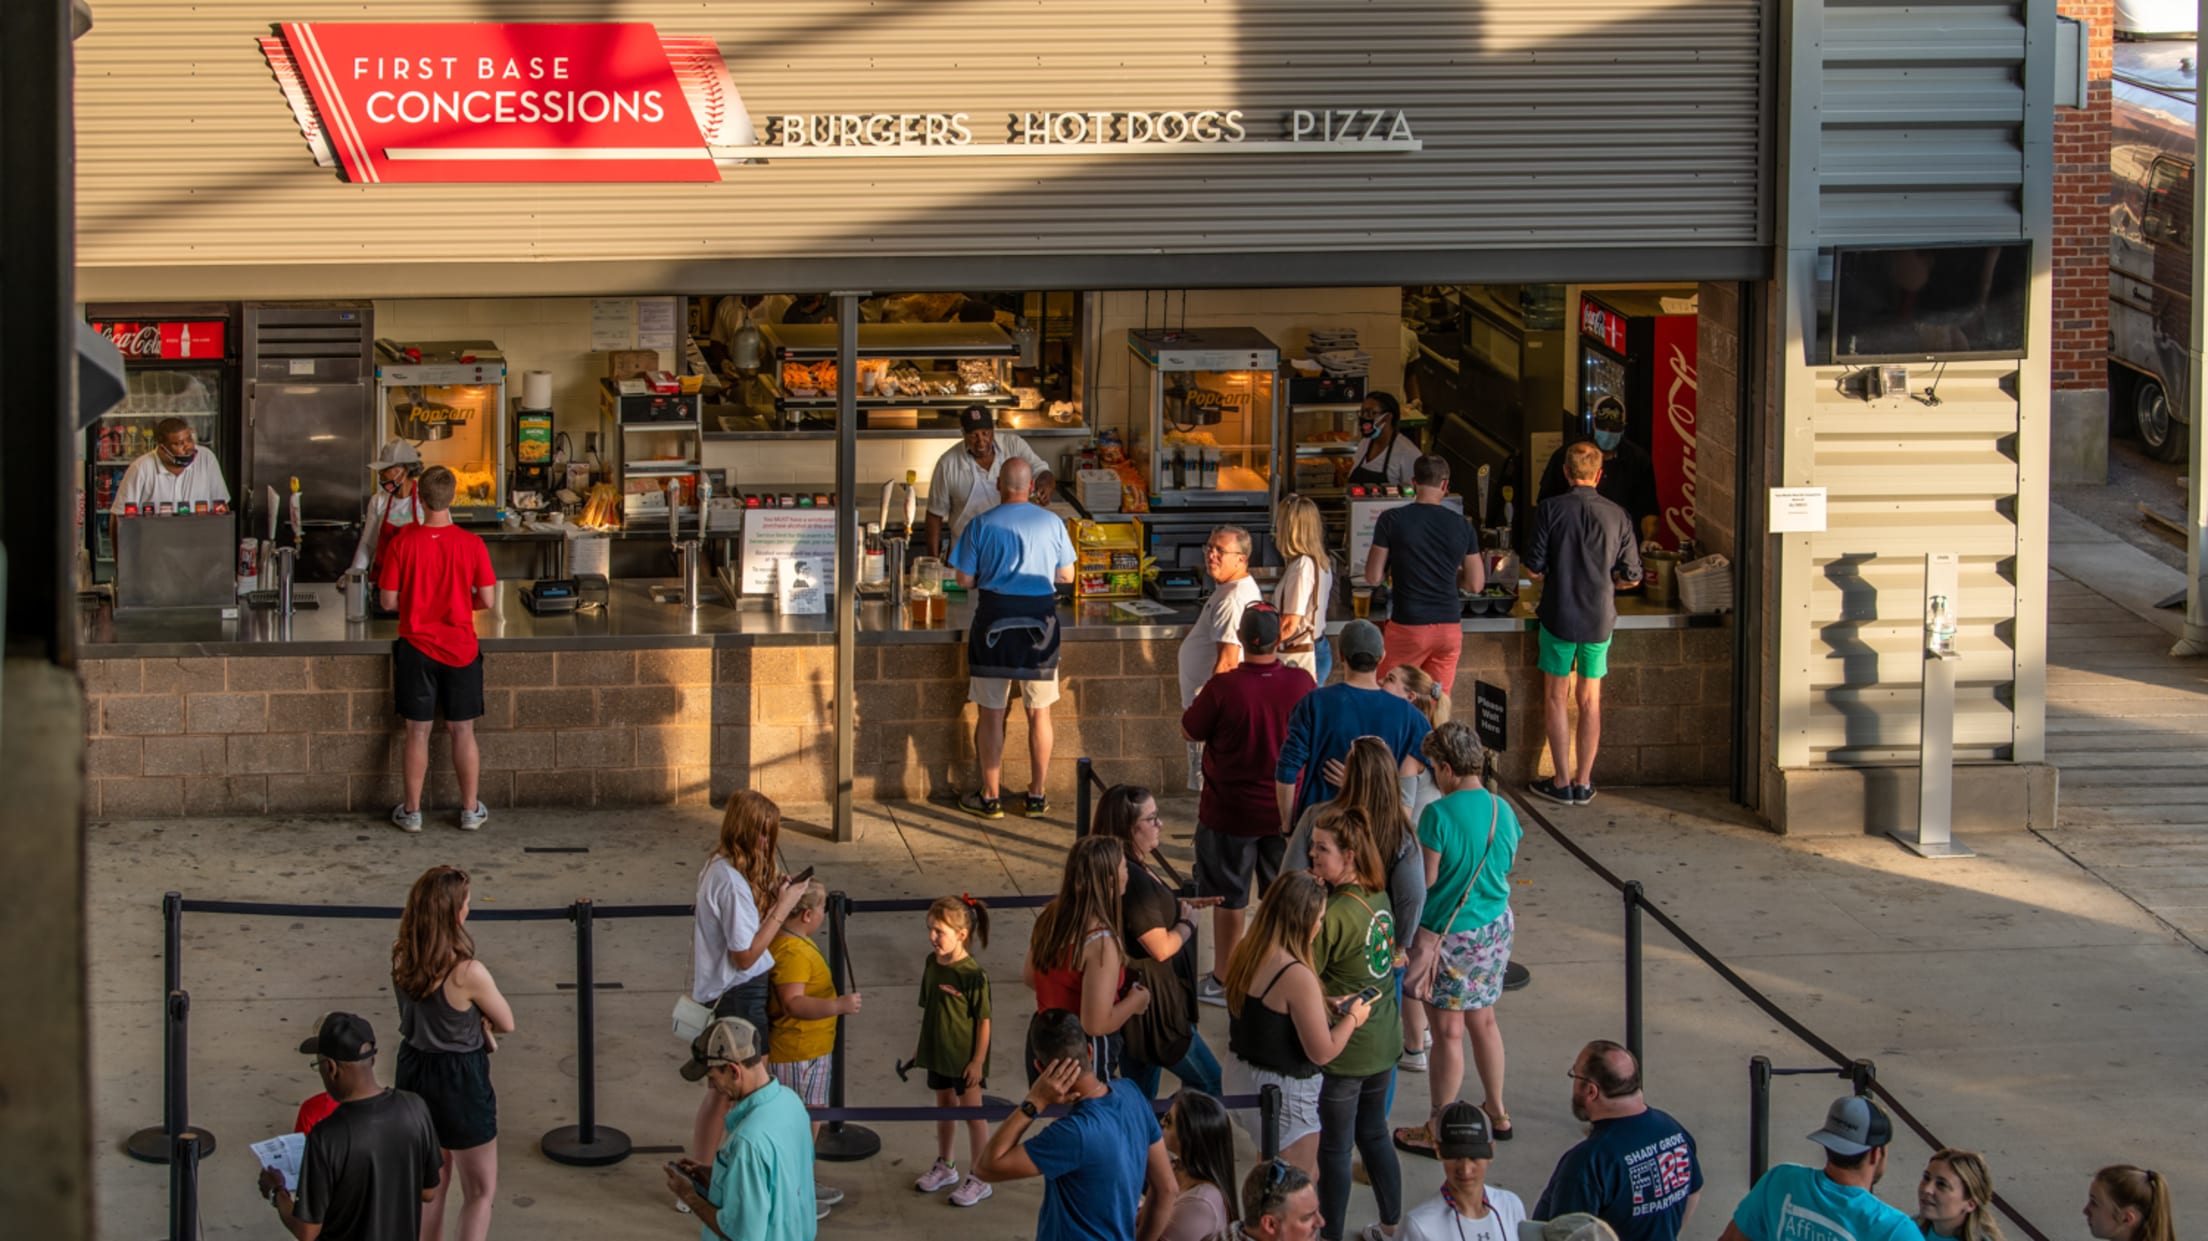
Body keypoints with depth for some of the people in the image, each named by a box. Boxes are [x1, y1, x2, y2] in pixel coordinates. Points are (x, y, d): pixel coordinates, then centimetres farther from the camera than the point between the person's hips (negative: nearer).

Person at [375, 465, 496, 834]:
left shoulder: (402, 544, -11)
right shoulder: (472, 544, -10)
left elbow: (388, 601, -8)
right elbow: (488, 601, -7)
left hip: (417, 648, 0)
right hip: (461, 648, 0)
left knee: (418, 732, 8)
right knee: (463, 731, 10)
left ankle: (411, 811, 15)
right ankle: (471, 810, 17)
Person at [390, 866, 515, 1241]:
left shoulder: (401, 958, -8)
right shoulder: (467, 973, -28)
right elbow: (507, 1024, -12)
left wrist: (474, 1024, -5)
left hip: (413, 1070, 7)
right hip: (458, 1081, -7)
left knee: (432, 1180, 25)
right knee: (481, 1192, 10)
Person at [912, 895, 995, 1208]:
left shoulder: (973, 974, -22)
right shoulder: (932, 963, -1)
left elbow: (984, 1020, -17)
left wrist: (978, 1061, -16)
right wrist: (922, 1047, 14)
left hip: (965, 1057, -7)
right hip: (938, 1053, 7)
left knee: (972, 1113, 4)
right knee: (944, 1106, 21)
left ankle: (979, 1179, 15)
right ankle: (944, 1167, 38)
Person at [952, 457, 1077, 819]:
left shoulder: (982, 525, -6)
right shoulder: (1052, 523, -1)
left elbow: (965, 579, -4)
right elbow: (1066, 575, 7)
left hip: (995, 621, -2)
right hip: (1040, 624, 2)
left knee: (991, 712, 6)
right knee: (1039, 712, 10)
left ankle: (990, 797, 9)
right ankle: (1037, 796, 15)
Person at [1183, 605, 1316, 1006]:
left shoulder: (1223, 688, -22)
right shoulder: (1301, 683, -12)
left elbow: (1190, 731, -7)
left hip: (1229, 813, -3)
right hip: (1285, 809, 3)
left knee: (1228, 898, 10)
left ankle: (1223, 980, 20)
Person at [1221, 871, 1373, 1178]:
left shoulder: (1243, 954, -2)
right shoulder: (1296, 976, -27)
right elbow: (1323, 1052, -21)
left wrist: (1324, 1008, 11)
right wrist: (1352, 1018, -3)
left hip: (1239, 1077, 8)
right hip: (1282, 1094, -8)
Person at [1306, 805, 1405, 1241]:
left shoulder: (1333, 914, -24)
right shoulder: (1380, 897, 0)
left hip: (1342, 1049, -8)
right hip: (1384, 1042, 8)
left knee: (1334, 1148, 7)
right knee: (1374, 1134, 22)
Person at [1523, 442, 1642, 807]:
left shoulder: (1550, 510, -9)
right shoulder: (1617, 516, -2)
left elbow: (1534, 568, -9)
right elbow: (1631, 577, 1)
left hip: (1559, 616, -2)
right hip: (1600, 619, 2)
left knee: (1556, 699, 9)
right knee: (1590, 701, 12)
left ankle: (1562, 783, 10)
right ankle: (1583, 783, 16)